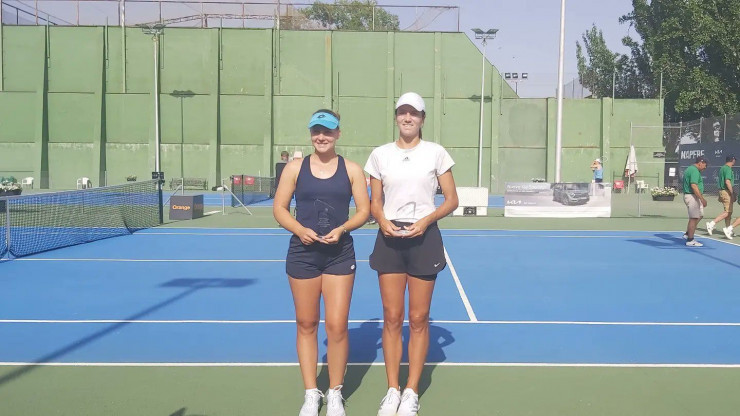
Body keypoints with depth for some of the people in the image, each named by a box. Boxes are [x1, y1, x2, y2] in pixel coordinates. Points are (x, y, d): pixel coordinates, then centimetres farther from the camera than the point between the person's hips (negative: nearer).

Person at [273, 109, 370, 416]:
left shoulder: (352, 170, 3)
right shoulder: (295, 167, 3)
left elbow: (363, 211, 3)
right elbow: (279, 208, 4)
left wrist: (341, 229, -15)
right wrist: (299, 229, -14)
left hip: (339, 253, -1)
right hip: (302, 253, 1)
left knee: (337, 325, -4)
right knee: (306, 324, 7)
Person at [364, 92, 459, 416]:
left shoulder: (436, 153, 1)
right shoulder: (380, 155, 6)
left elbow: (451, 200, 2)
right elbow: (375, 202, 10)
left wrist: (426, 220, -14)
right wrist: (383, 221, -11)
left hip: (423, 237, -1)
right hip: (389, 237, 2)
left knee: (418, 319, 3)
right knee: (392, 317, 3)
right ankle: (392, 390, 13)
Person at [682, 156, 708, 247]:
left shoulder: (689, 169, 16)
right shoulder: (695, 171, -17)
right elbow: (694, 186, -27)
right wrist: (702, 199, -27)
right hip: (692, 197, -11)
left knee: (700, 215, 19)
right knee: (694, 218, -5)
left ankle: (687, 234, 21)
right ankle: (690, 240, -1)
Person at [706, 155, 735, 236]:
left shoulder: (722, 168, 15)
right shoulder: (728, 169, -14)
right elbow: (727, 182, -22)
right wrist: (732, 194, -19)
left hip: (722, 191, 10)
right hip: (726, 192, -10)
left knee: (729, 212, 13)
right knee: (727, 212, -10)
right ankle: (711, 224, -16)